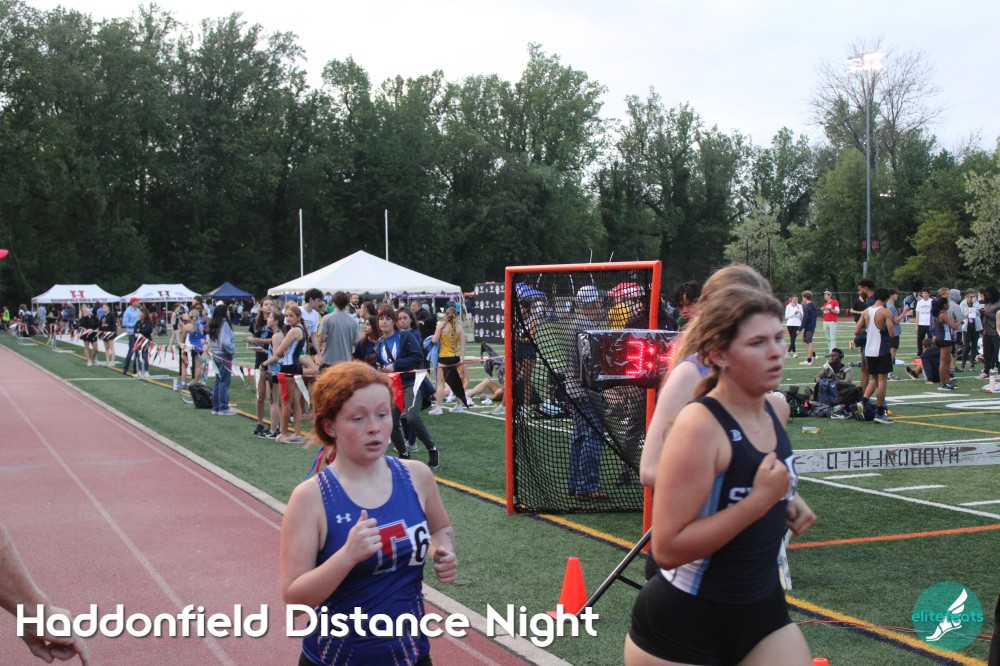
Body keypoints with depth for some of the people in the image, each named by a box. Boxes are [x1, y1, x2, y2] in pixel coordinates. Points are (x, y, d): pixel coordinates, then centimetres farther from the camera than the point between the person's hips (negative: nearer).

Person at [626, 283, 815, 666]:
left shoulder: (773, 411, 0)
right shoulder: (700, 426, -23)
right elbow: (667, 549, -28)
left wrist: (787, 500, 2)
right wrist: (761, 499, -27)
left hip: (763, 607, 7)